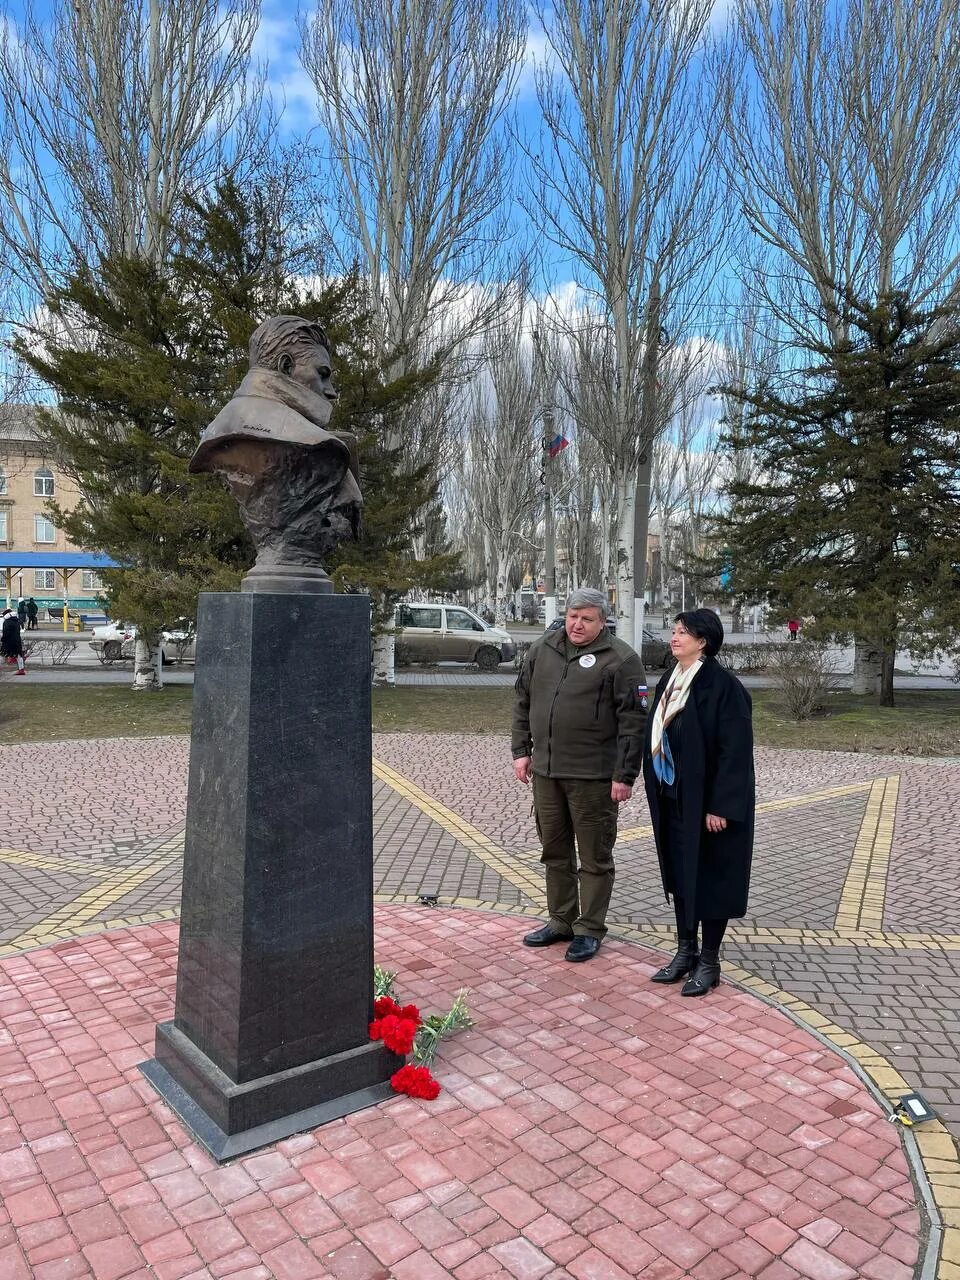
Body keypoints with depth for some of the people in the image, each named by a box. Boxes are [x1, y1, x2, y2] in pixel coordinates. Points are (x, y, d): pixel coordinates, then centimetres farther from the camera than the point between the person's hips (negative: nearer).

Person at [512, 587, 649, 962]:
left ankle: (589, 930, 20)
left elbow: (633, 722, -11)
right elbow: (522, 703, 15)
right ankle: (561, 921, 32)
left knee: (594, 857, 6)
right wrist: (521, 751, 10)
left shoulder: (620, 659, -9)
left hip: (592, 776, -6)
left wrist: (625, 776, -14)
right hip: (545, 771, 6)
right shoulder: (541, 649, 8)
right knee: (554, 852, 17)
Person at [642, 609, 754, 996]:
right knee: (679, 874, 15)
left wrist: (721, 806, -20)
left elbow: (735, 750, -19)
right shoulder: (669, 682, 7)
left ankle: (708, 961, 19)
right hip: (673, 799, 8)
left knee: (710, 878, 5)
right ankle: (685, 949, 29)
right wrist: (657, 792, 12)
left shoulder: (723, 686, -17)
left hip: (708, 801, -7)